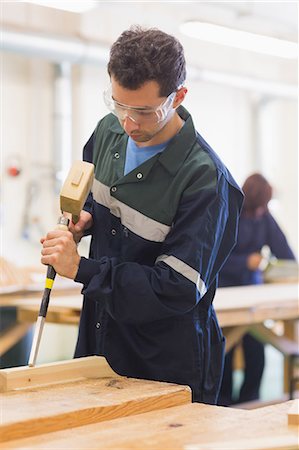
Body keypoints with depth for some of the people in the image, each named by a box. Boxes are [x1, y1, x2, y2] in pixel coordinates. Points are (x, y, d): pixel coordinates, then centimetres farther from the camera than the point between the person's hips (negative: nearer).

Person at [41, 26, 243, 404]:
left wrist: (80, 269, -26)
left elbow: (179, 290, -27)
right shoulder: (110, 131, -2)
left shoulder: (204, 180, -24)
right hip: (101, 338, 7)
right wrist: (85, 216, -4)